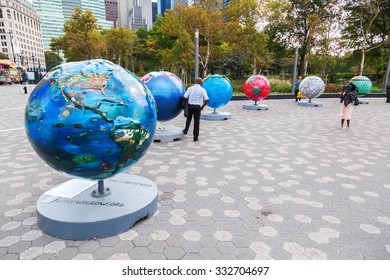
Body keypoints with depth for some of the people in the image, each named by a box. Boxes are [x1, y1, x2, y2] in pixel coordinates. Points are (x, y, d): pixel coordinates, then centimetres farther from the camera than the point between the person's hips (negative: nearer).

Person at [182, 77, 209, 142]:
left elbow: (185, 97, -3)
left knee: (189, 118, 26)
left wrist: (188, 102, 13)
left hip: (190, 105, 2)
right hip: (197, 107, -2)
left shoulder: (190, 88, 2)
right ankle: (196, 137, 9)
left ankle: (186, 130, 32)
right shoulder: (202, 90, -2)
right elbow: (206, 100, -10)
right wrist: (202, 106, 2)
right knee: (196, 121, 4)